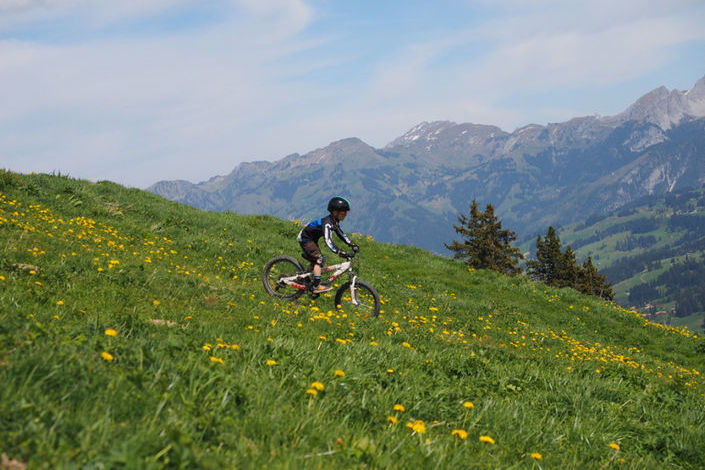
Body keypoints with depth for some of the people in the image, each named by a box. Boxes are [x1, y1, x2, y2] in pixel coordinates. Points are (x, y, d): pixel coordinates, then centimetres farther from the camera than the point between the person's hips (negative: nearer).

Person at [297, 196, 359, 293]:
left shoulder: (335, 222, 1)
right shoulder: (327, 223, -30)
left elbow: (341, 234, 12)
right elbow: (328, 240, -41)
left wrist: (352, 245, 0)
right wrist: (340, 253, -50)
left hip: (311, 240, 10)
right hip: (305, 239, -10)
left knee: (316, 261, 15)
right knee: (319, 259, -19)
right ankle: (317, 286, -23)